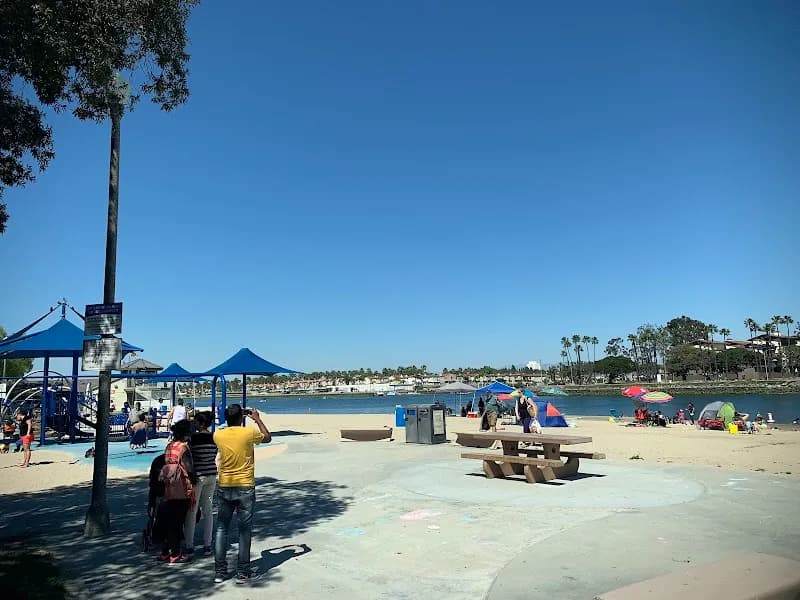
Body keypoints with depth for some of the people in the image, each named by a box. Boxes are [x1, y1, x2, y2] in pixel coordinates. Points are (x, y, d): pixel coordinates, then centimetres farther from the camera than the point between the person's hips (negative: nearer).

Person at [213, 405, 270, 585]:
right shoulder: (249, 432, -13)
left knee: (222, 529, 12)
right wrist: (257, 419, 13)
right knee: (244, 530, 6)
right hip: (245, 487, -3)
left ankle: (220, 571, 17)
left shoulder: (218, 435, -3)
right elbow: (268, 437, 6)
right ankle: (242, 572, 11)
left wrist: (231, 421, 21)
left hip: (224, 487, 3)